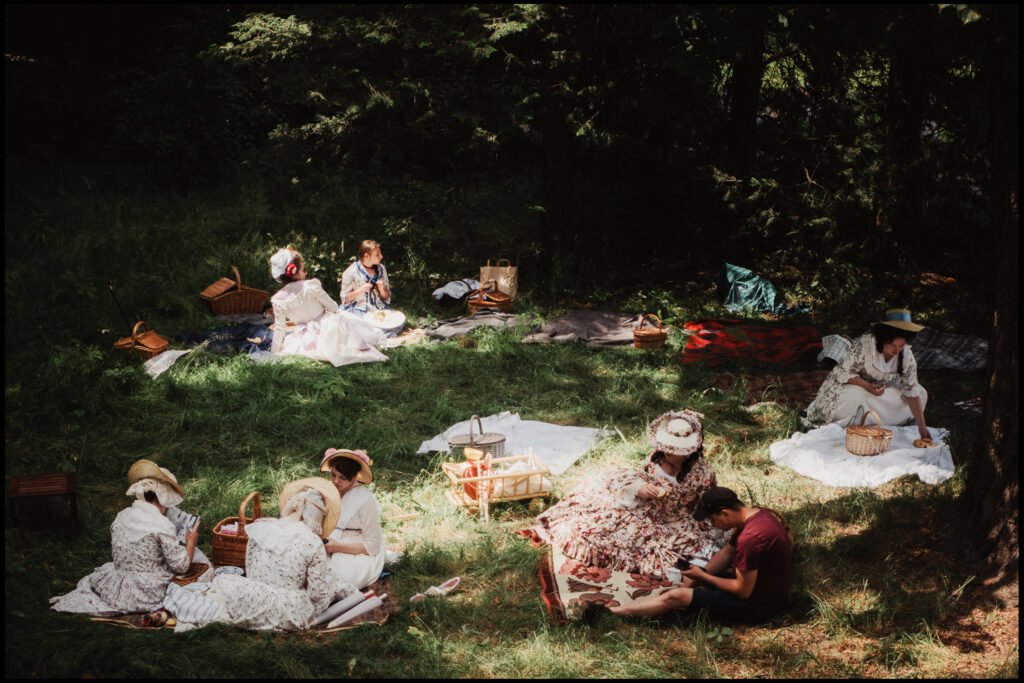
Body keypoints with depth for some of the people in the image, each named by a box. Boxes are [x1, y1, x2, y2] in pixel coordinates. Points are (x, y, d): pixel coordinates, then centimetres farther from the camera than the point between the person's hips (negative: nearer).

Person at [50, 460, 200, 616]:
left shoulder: (120, 517, 1)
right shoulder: (163, 526, -18)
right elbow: (181, 566, -13)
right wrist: (190, 543, 5)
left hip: (119, 590, 8)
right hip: (148, 597, -8)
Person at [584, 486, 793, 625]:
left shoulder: (750, 538, -32)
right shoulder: (756, 515, 2)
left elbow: (743, 591, -25)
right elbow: (727, 553, 13)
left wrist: (703, 576, -12)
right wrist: (701, 573, 0)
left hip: (756, 607, -10)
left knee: (676, 597, -11)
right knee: (690, 581, 15)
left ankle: (610, 612, -1)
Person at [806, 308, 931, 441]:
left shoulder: (907, 356, -22)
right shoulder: (863, 345, -35)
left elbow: (912, 392, -20)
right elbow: (845, 372, -24)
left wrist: (922, 426, -27)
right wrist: (867, 386, -42)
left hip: (886, 387, 5)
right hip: (857, 382, -5)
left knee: (921, 393, -8)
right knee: (855, 395, -37)